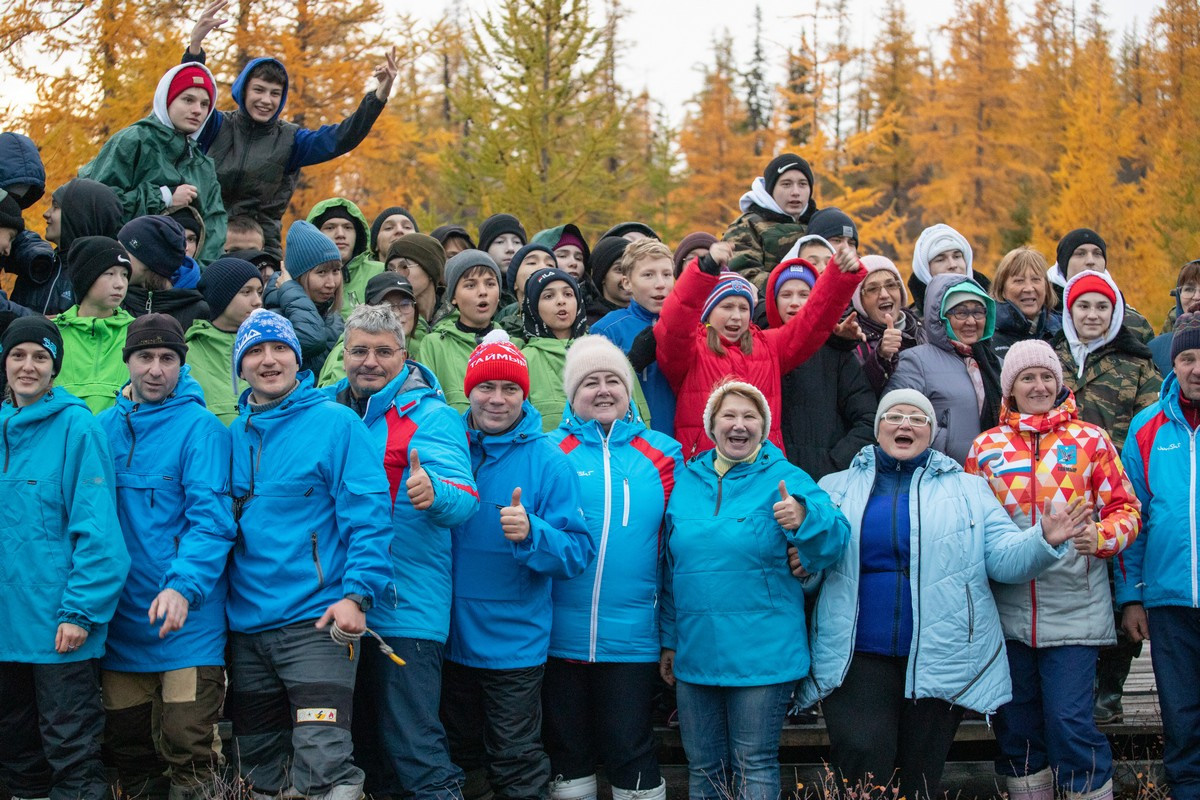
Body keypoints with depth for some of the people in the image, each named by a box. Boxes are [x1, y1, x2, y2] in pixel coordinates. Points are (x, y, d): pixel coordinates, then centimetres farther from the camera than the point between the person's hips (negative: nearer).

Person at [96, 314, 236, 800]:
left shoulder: (200, 427, -6)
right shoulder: (103, 427, 9)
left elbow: (211, 518, -15)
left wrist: (182, 587, -29)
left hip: (187, 620, -5)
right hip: (120, 616, 5)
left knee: (186, 743, -5)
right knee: (126, 744, 12)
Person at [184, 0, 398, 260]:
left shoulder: (289, 140, 8)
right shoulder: (219, 126, 6)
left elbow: (339, 139, -1)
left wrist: (380, 95, -13)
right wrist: (195, 44, -27)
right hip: (205, 237, -1)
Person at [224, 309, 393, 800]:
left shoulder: (336, 423, -4)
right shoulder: (234, 436, 12)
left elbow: (368, 515, -10)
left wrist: (357, 595, -19)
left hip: (317, 622, -6)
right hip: (246, 625, 6)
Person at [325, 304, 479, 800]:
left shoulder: (430, 415, -6)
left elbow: (464, 500, -19)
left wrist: (435, 493, -41)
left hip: (404, 608, -6)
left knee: (414, 746, -8)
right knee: (362, 743, 15)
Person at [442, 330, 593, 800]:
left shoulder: (546, 461, -9)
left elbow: (578, 553, -14)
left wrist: (531, 533, -29)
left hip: (513, 644, -4)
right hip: (450, 636, 4)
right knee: (460, 757, 19)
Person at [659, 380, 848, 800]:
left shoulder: (786, 479, -2)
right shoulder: (685, 481, 10)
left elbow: (834, 540, -16)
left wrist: (803, 519, -37)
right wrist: (669, 640, 16)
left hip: (761, 653, -4)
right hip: (694, 652, 4)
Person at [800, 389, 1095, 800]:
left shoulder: (966, 489, 12)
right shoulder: (837, 488, 13)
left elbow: (1004, 557, 4)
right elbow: (814, 555, 15)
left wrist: (1044, 539, -16)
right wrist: (803, 567, -8)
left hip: (941, 658, 1)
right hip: (858, 657, -1)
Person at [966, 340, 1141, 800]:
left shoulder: (1090, 439, 4)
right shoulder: (986, 446, 10)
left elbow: (1125, 509, 3)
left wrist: (1100, 537, -16)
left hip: (1073, 607, -3)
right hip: (1007, 609, 3)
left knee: (1069, 721, -9)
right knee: (1017, 726, 8)